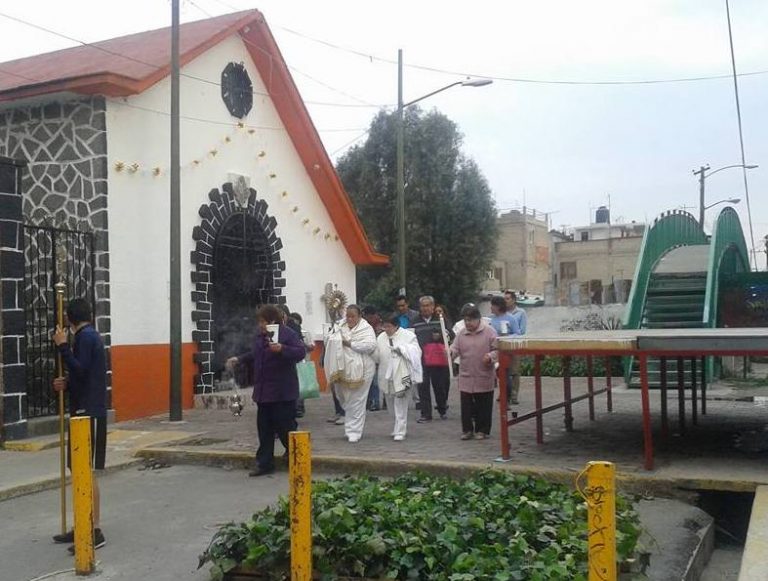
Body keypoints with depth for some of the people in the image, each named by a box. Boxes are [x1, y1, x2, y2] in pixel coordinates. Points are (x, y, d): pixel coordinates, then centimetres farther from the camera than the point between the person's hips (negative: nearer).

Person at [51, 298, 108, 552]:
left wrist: (62, 346, -16)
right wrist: (66, 383, 7)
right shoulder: (89, 336, 18)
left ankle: (95, 531, -5)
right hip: (86, 410, 10)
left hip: (89, 413, -10)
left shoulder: (85, 337, -12)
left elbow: (80, 370, -21)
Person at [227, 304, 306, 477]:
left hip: (282, 391, -7)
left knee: (284, 426, -2)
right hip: (264, 390, 8)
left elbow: (301, 351, -23)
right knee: (264, 428, 9)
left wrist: (282, 349, -35)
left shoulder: (288, 333, -12)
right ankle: (265, 463, 17)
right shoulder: (259, 335, 11)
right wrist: (239, 360, 17)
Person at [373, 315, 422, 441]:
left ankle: (400, 432, 5)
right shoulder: (381, 338, 8)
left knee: (400, 405, -3)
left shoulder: (408, 336, -6)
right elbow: (376, 356, 4)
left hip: (401, 375, -5)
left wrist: (400, 348, -14)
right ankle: (399, 426, 33)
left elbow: (415, 354, -9)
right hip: (386, 376, 5)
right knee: (391, 403, 15)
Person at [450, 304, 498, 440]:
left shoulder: (489, 332, -4)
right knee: (466, 406, 5)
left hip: (484, 378, -3)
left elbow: (497, 350, -3)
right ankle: (467, 430, 16)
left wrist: (490, 356, -21)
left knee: (483, 406, 6)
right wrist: (450, 352, -17)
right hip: (466, 378, 3)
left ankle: (482, 430, 18)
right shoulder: (462, 334, 7)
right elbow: (455, 349, 4)